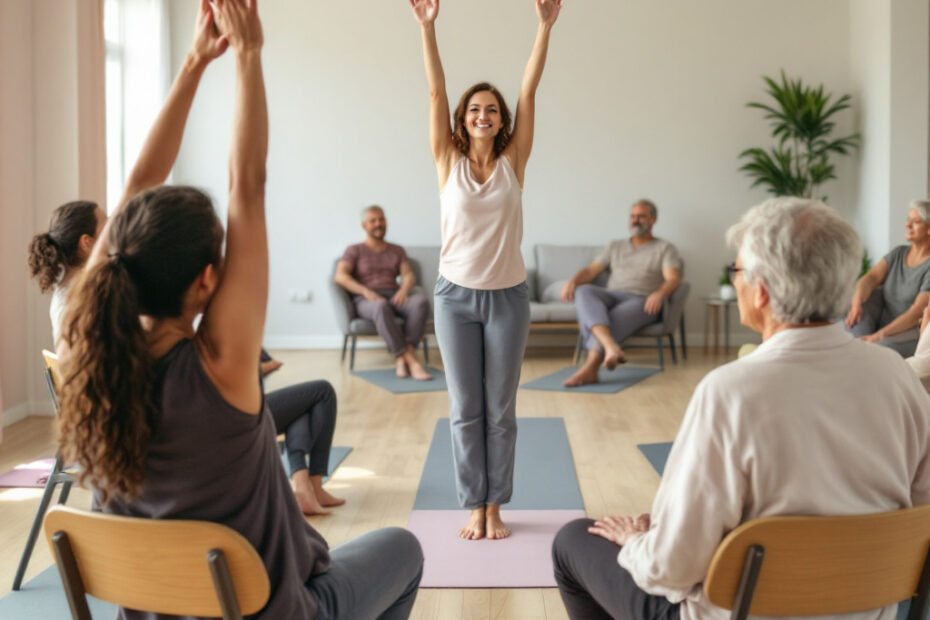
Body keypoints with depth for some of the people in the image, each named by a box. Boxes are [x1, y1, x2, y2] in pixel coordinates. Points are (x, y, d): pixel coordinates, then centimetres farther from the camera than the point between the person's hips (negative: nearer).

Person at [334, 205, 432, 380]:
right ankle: (411, 360, -42)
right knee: (381, 307, -41)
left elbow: (409, 275, 9)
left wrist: (404, 288, -17)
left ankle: (402, 357, -37)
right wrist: (366, 291, -20)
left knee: (421, 302, -32)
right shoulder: (354, 251, 13)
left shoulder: (397, 251, 23)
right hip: (366, 301, -3)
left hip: (395, 297, 3)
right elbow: (340, 276, -4)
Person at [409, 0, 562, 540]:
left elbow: (530, 91, -6)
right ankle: (474, 506, 20)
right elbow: (436, 94, -7)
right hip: (457, 295, 0)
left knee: (500, 409, 8)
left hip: (508, 296, 0)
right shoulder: (449, 162, 0)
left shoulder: (513, 162, 1)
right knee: (465, 408, 7)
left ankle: (495, 506, 21)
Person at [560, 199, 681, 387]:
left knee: (616, 316, -37)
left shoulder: (665, 248, 15)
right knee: (584, 291, -31)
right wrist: (573, 281, -6)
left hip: (641, 301, -3)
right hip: (611, 296, 4)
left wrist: (660, 294, -26)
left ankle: (589, 368, -48)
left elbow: (673, 279, -2)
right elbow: (591, 271, 17)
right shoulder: (615, 247, 27)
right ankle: (611, 347, -52)